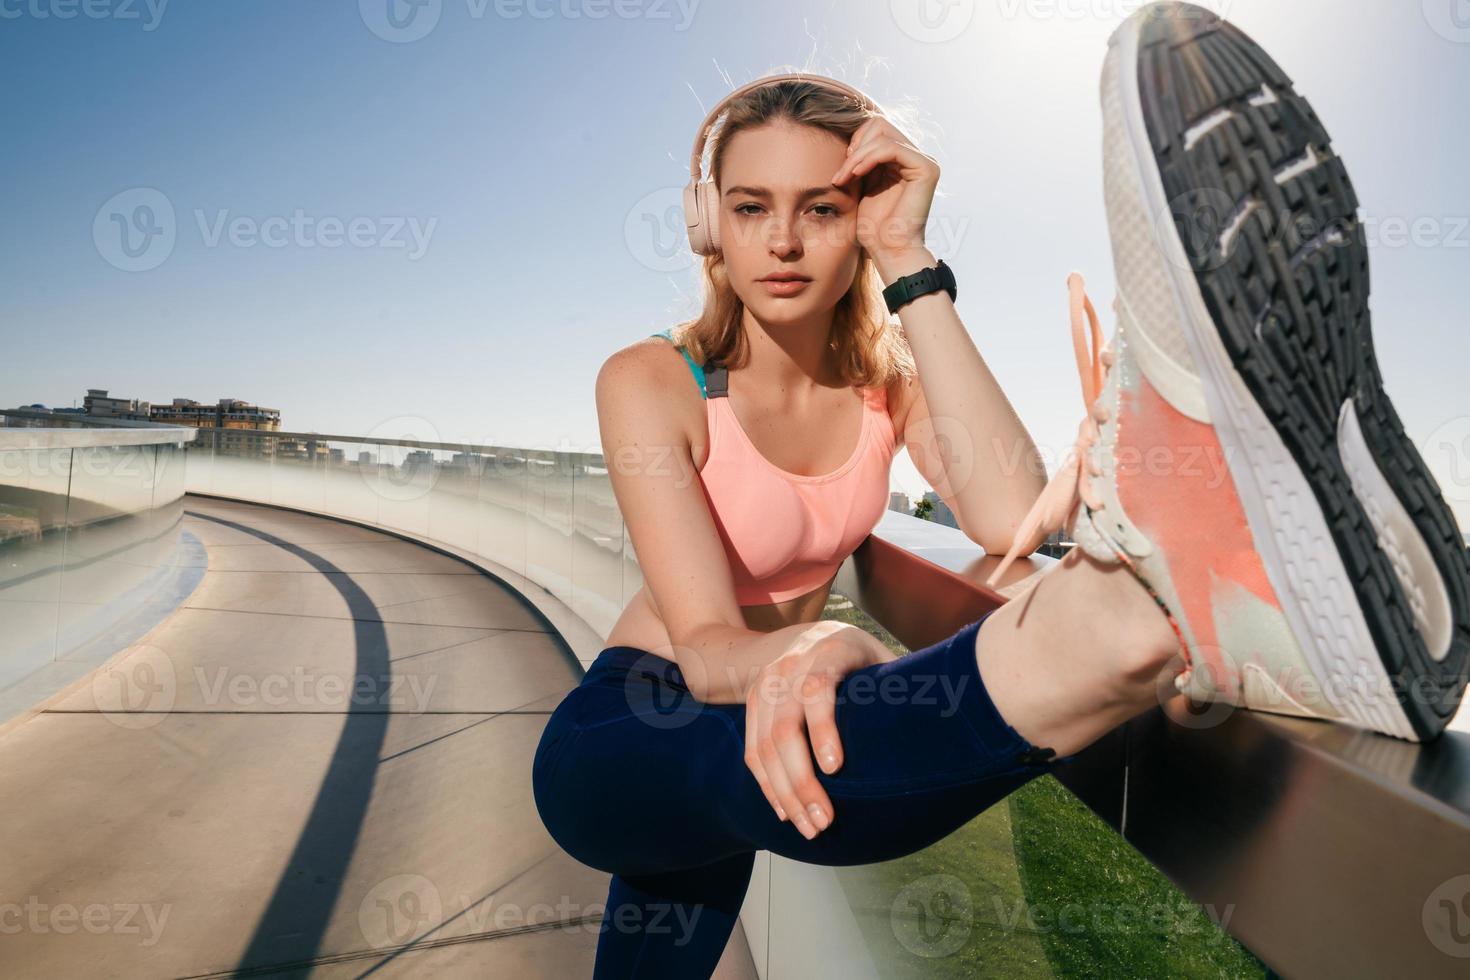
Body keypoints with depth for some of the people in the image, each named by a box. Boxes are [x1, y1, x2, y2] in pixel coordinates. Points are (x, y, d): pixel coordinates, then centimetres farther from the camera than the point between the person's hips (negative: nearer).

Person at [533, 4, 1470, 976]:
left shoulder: (888, 376, -6)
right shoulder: (651, 380, -18)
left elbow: (1010, 520, -28)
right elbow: (705, 643, -29)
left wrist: (909, 265, -29)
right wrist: (799, 652, -53)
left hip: (729, 766, 5)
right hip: (617, 743, -4)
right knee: (757, 760, -38)